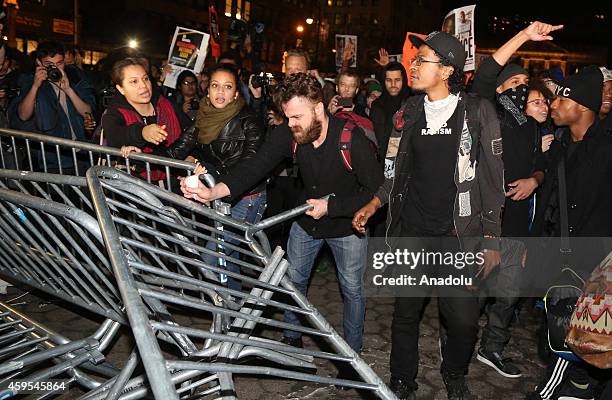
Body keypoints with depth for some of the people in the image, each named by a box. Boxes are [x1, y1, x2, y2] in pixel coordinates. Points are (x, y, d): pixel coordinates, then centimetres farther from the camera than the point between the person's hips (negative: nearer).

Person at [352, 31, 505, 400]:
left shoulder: (478, 111, -4)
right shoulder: (409, 112, 7)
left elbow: (493, 178, -2)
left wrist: (492, 238, -4)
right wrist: (374, 204, 2)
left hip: (459, 235, -3)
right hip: (412, 231, 3)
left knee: (464, 320, 0)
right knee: (406, 313, 9)